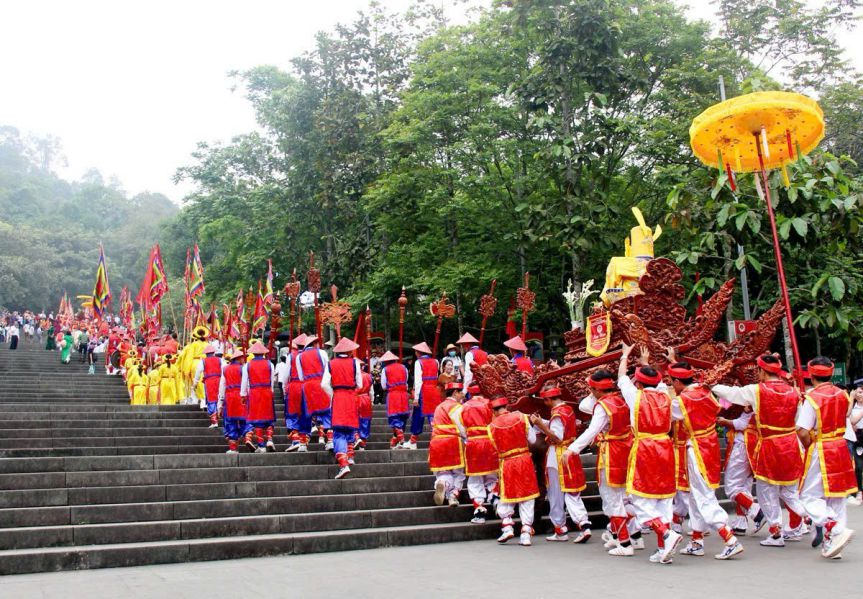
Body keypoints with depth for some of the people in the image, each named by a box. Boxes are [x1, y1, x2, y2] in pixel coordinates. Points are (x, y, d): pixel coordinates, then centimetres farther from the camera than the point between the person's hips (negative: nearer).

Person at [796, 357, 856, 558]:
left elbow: (803, 432, -21)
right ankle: (831, 544, 15)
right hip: (840, 449, 7)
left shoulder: (812, 398, -17)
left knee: (810, 497, 1)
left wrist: (809, 448, -2)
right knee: (836, 497, 12)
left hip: (820, 451, -7)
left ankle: (837, 530, -17)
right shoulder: (843, 395, 3)